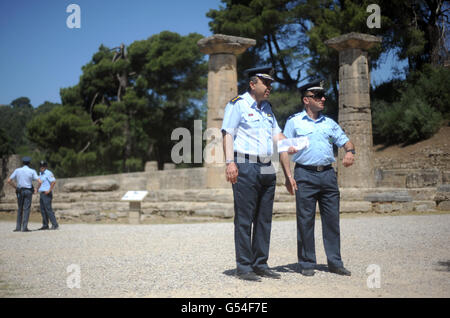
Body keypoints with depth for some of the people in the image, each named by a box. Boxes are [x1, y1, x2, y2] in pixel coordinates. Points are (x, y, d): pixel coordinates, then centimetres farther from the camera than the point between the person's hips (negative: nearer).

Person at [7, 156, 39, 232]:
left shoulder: (17, 170, 4)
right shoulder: (32, 171, -3)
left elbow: (9, 181, 3)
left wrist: (15, 187, 14)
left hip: (19, 191, 3)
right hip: (28, 191, -3)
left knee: (20, 209, 14)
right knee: (26, 209, -3)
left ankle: (18, 227, 9)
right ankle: (24, 227, -9)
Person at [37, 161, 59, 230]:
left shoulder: (48, 173, -11)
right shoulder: (40, 174, 18)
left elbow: (54, 181, -22)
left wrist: (49, 190, -22)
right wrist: (37, 188, 17)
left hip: (47, 194, -9)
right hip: (41, 193, 9)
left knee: (48, 209, -13)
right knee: (43, 210, 8)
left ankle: (55, 225, -12)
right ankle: (45, 225, 12)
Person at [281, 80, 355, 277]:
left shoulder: (329, 123, 17)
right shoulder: (294, 122, 5)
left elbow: (345, 141, 18)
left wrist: (350, 151, -7)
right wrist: (288, 176, -9)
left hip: (328, 174, 4)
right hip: (305, 175, -3)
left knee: (332, 219, 3)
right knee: (305, 220, -1)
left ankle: (335, 262, 11)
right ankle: (307, 263, 8)